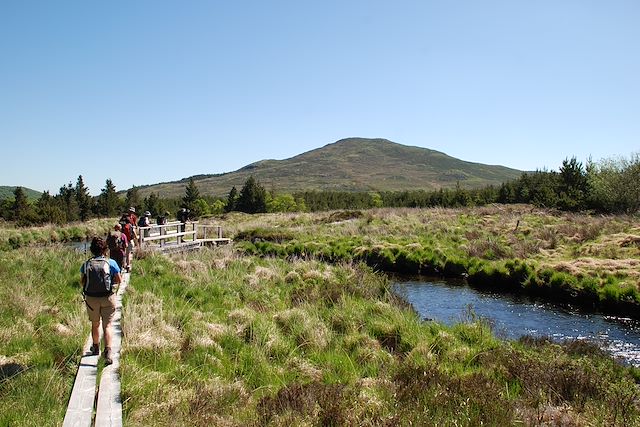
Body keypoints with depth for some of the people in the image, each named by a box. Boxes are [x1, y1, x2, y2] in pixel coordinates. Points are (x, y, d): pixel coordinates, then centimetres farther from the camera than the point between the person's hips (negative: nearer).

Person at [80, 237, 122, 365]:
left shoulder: (86, 264, -3)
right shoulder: (111, 263, -9)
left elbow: (82, 281, 3)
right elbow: (119, 280, -4)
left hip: (91, 298, 2)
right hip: (107, 298, -2)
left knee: (95, 324, 21)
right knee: (107, 325, 2)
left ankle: (96, 348, 39)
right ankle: (108, 352, -13)